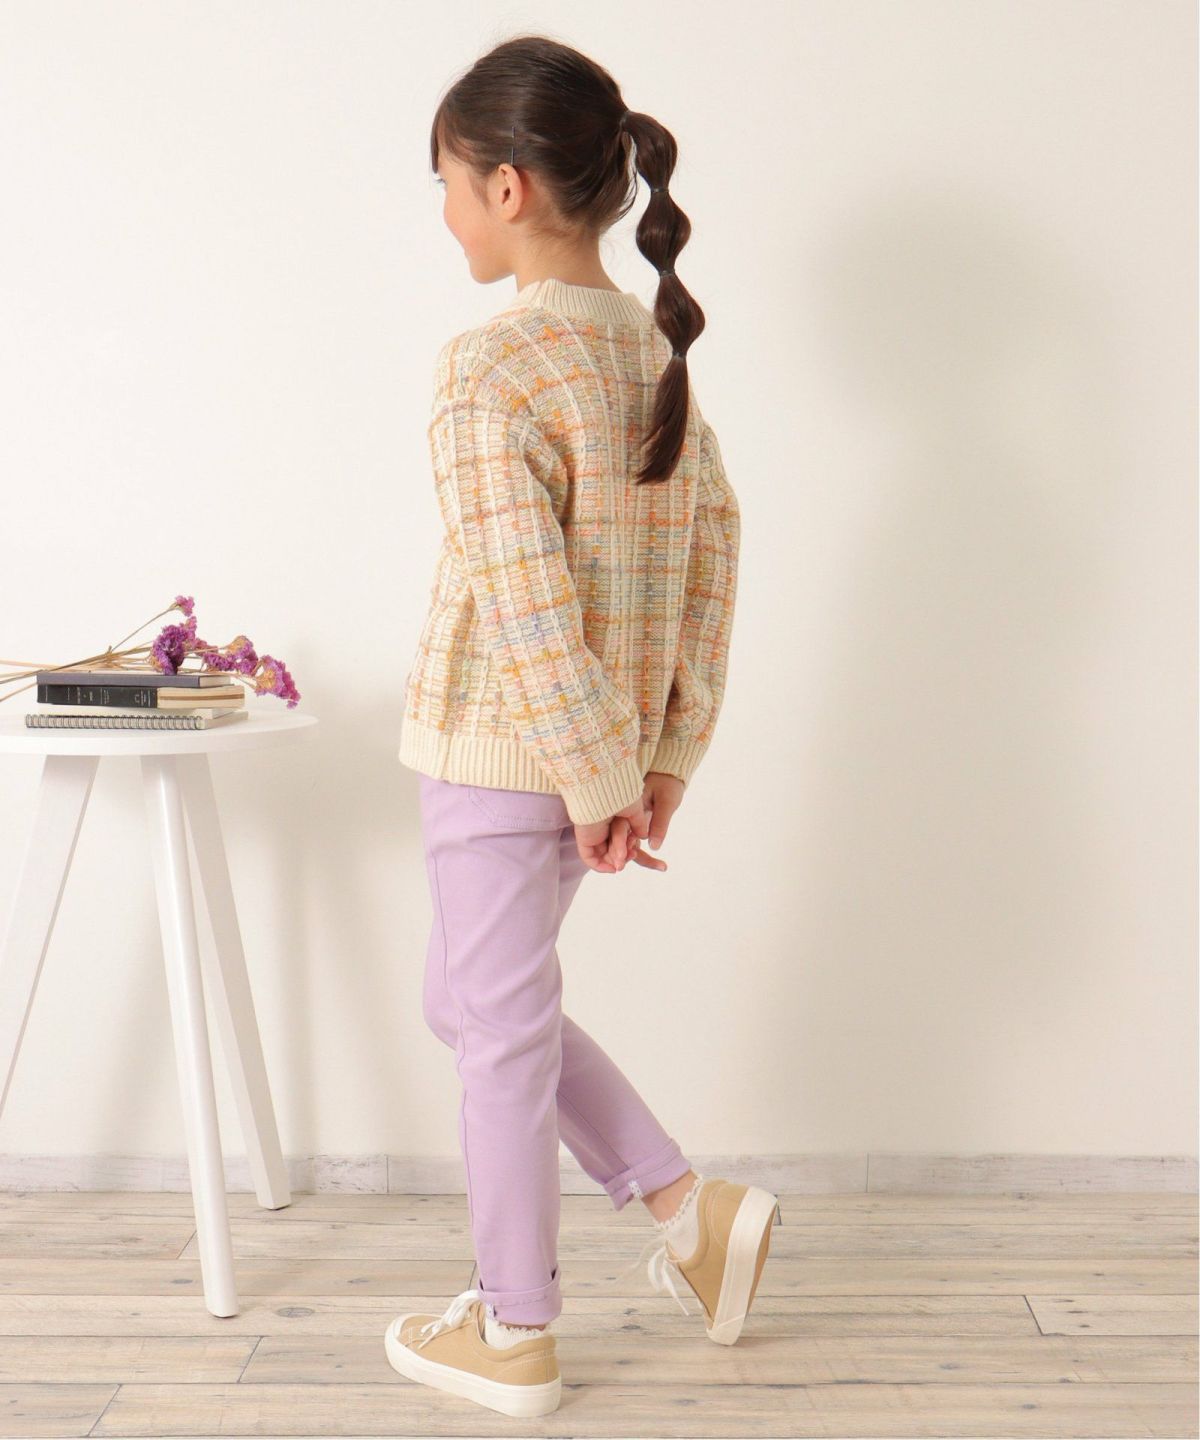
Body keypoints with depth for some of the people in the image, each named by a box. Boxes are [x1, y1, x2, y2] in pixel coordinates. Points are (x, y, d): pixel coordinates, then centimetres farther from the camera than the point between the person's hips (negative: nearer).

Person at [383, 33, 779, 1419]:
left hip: (503, 755, -8)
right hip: (604, 745, 8)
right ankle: (691, 1206, 27)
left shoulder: (489, 367, -18)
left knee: (498, 1029, 7)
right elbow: (712, 550, 8)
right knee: (477, 1002, 23)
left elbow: (526, 605, -23)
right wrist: (668, 750, 11)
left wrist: (600, 778, -15)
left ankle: (512, 1335, 25)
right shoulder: (654, 347, 6)